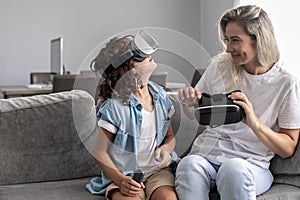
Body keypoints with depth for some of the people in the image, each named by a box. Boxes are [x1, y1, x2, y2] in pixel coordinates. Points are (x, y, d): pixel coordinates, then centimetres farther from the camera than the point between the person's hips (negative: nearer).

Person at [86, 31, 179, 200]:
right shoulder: (114, 106, -11)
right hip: (124, 175, -3)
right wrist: (120, 180, -22)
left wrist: (166, 148, -7)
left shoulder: (160, 96, 5)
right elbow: (100, 152, -7)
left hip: (158, 169, 4)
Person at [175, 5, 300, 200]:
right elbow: (194, 114, 18)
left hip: (251, 164, -2)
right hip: (206, 155, 3)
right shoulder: (219, 65, 6)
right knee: (189, 164, -33)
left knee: (234, 168, -38)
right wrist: (189, 103, -6)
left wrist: (254, 123, -19)